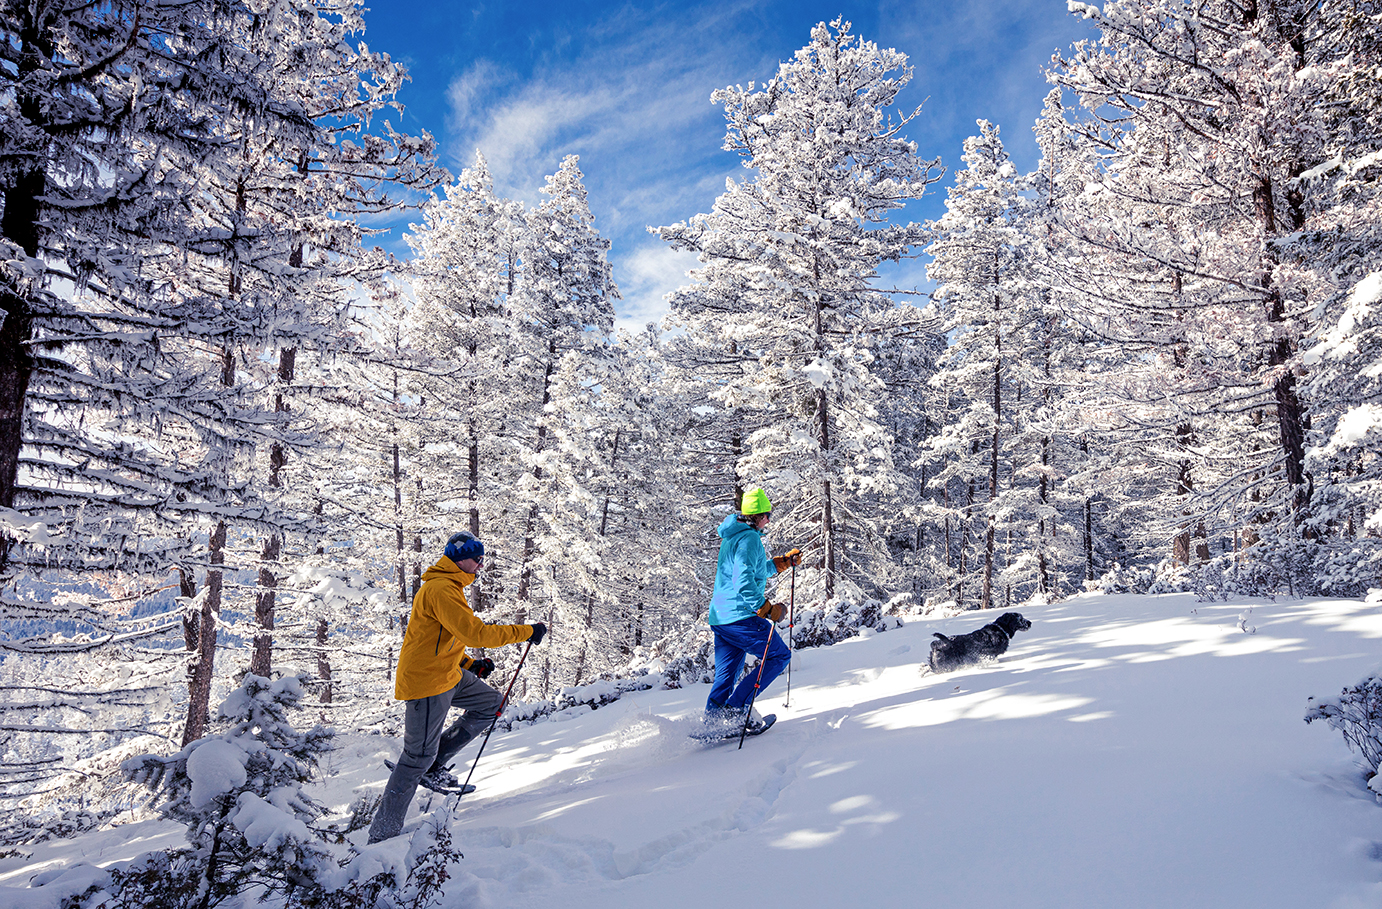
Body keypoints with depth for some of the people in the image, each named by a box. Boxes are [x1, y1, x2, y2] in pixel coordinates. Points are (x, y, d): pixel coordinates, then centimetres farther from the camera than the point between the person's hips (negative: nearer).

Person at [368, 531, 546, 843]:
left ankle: (434, 765, 14)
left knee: (491, 703, 13)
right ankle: (382, 834, 8)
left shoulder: (448, 587, 15)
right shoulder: (441, 589, -19)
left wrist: (470, 665, 12)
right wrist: (526, 631, -22)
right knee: (418, 756, -3)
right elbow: (474, 632, -28)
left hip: (447, 675, 10)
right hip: (426, 682, -10)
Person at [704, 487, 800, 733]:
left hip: (719, 617, 9)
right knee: (779, 656, 2)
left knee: (726, 676, 12)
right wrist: (766, 608, -22)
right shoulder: (749, 539, -12)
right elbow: (744, 579, -25)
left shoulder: (732, 537, 20)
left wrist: (785, 561, 32)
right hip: (741, 616, -9)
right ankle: (736, 705, -5)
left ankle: (711, 722, 8)